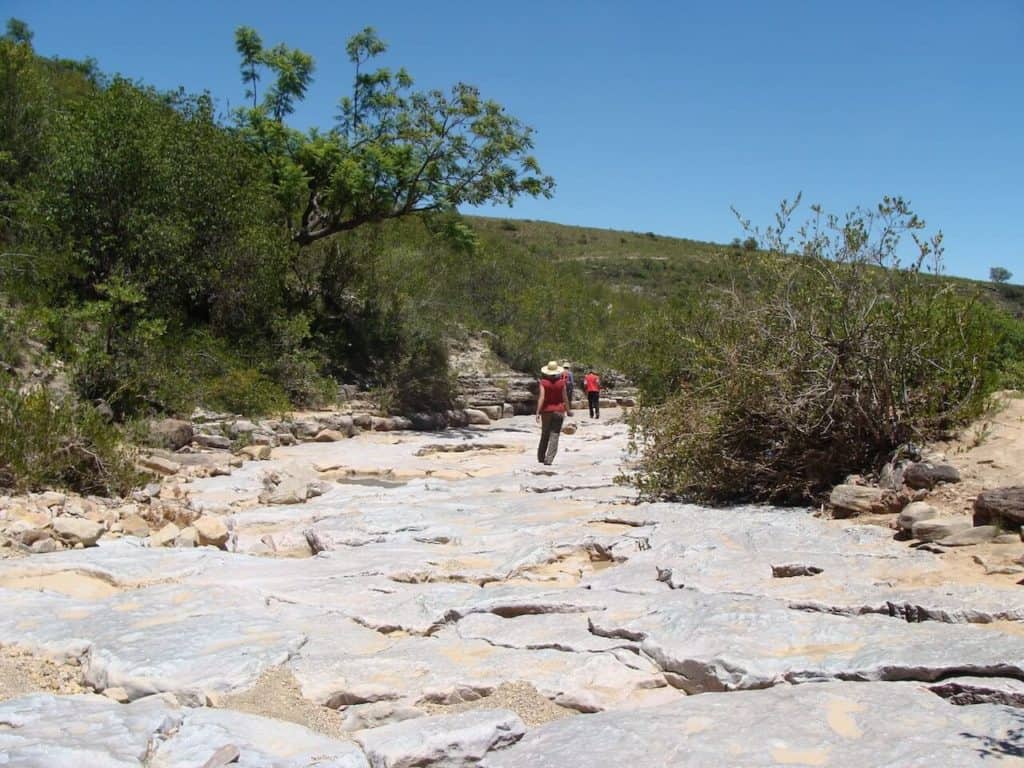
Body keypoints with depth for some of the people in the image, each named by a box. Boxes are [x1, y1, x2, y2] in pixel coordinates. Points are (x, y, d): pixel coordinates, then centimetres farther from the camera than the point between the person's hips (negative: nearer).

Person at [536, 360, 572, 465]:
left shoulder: (543, 382, -7)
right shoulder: (561, 382, -6)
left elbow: (541, 397, -15)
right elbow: (565, 398, -1)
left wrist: (538, 411, -17)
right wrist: (568, 410, 11)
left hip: (546, 410, 1)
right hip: (558, 411, -1)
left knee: (545, 434, 16)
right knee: (554, 436, -2)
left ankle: (541, 457, 23)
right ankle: (549, 459, -10)